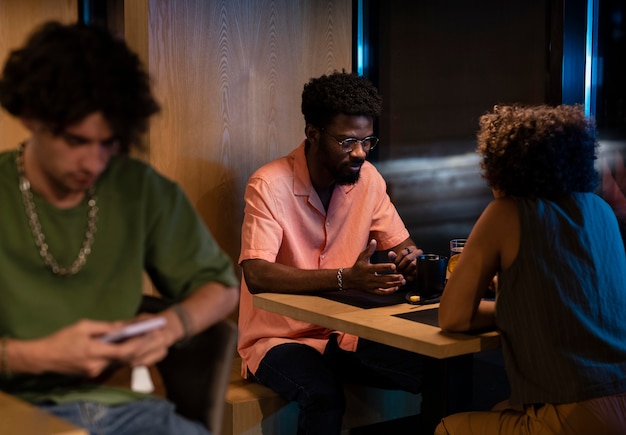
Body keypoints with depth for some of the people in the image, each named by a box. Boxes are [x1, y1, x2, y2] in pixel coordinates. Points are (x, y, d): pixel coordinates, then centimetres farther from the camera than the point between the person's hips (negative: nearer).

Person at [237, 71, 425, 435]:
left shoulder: (367, 178, 0)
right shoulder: (270, 185, -18)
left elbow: (401, 245, 7)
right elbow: (257, 276, -28)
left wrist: (411, 259, -19)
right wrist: (346, 278, -40)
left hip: (345, 335, 5)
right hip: (279, 338, -5)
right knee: (324, 395, -35)